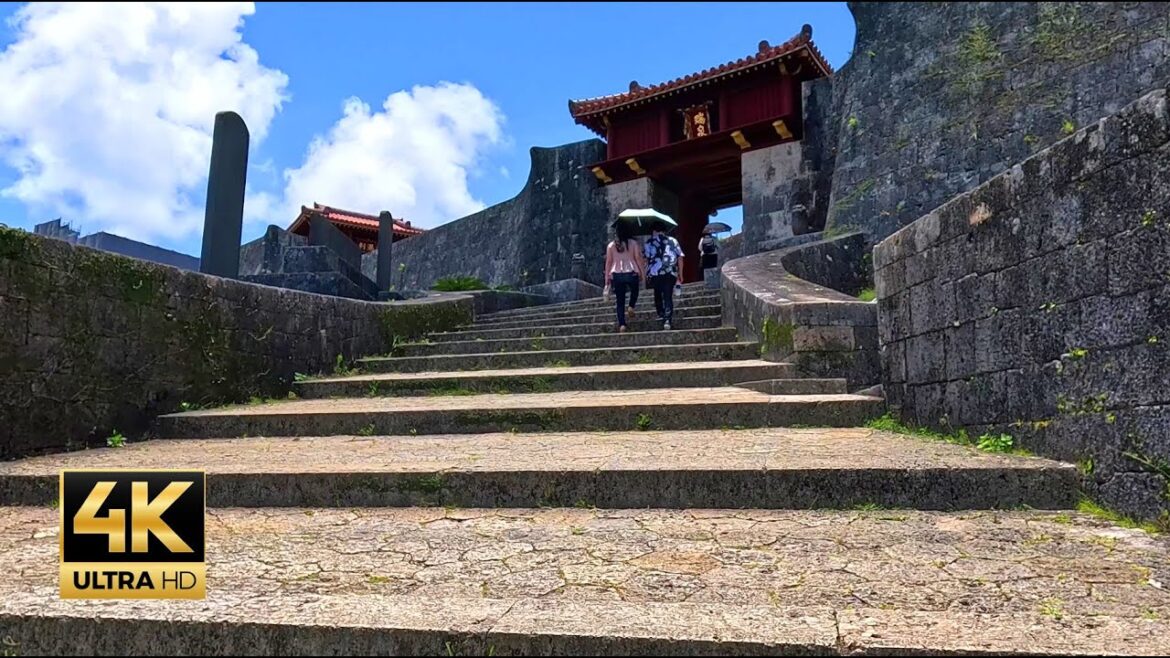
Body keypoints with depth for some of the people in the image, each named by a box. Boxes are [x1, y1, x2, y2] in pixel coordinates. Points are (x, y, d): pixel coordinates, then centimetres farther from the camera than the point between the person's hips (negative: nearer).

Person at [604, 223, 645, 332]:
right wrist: (643, 272, 4)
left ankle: (622, 324, -1)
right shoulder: (633, 243, 0)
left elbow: (608, 262, 5)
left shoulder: (611, 246, 5)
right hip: (631, 273, -1)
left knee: (620, 301, 6)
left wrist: (607, 279, 9)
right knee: (634, 291, 28)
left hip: (617, 275, 1)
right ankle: (631, 307, 3)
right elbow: (638, 259, -3)